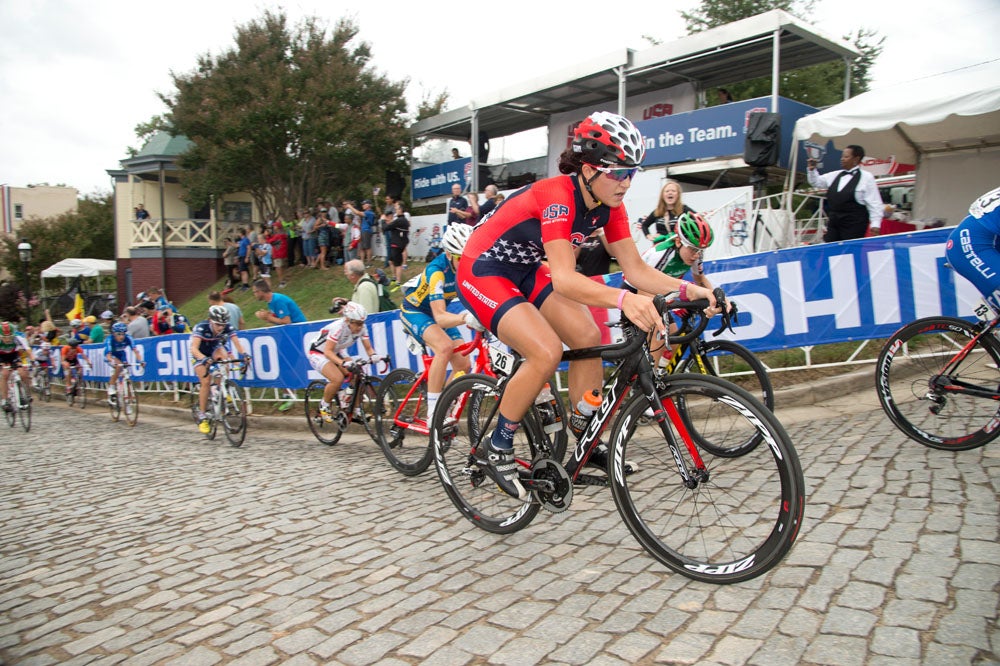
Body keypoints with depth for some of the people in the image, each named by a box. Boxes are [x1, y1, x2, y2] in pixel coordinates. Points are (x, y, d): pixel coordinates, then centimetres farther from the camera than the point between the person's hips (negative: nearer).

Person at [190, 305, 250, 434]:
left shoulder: (228, 328, -25)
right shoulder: (201, 327, -35)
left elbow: (237, 343, -32)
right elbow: (194, 348, -44)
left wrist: (244, 354, -53)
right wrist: (204, 358, -63)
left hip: (215, 349, 3)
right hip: (200, 354, -3)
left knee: (223, 356, -30)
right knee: (205, 382, -17)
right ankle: (202, 417, -6)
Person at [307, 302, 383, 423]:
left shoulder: (361, 328, -15)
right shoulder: (338, 327, -33)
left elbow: (368, 348, -11)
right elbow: (328, 351, -36)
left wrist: (373, 355, -35)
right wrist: (343, 363, -52)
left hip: (337, 353, 6)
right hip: (319, 353, -6)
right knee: (338, 379, -30)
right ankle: (324, 406, -4)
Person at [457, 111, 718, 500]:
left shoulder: (609, 206, -7)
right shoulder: (557, 196, -31)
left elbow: (636, 269, -8)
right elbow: (563, 278, -42)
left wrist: (687, 288, -24)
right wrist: (623, 299, -58)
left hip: (525, 271, 8)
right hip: (483, 272, -8)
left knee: (589, 338, -3)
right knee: (546, 352, -25)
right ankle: (497, 450, -6)